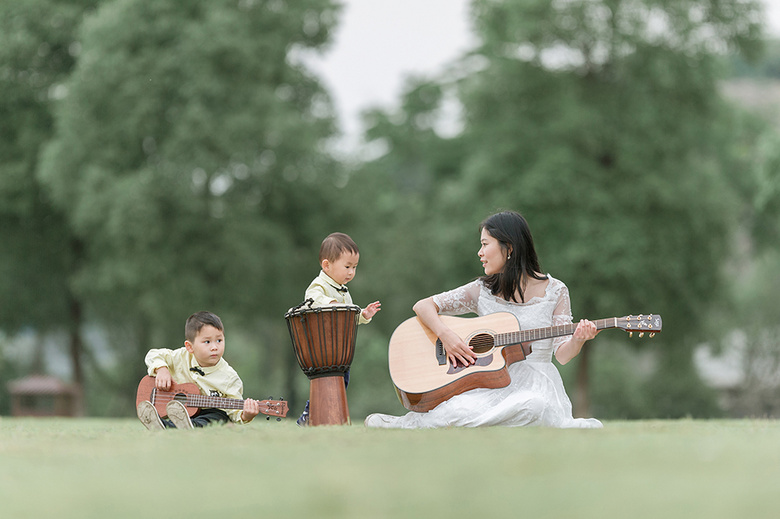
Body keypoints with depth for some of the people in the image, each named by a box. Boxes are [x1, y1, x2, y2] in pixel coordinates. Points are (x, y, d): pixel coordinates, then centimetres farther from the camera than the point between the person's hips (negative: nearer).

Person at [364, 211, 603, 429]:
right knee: (459, 410, -39)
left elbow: (562, 354, 0)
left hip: (534, 385, 1)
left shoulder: (554, 292, 4)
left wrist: (577, 341, -23)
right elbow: (423, 306, 10)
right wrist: (445, 335, -9)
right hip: (491, 381, -1)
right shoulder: (482, 290, 10)